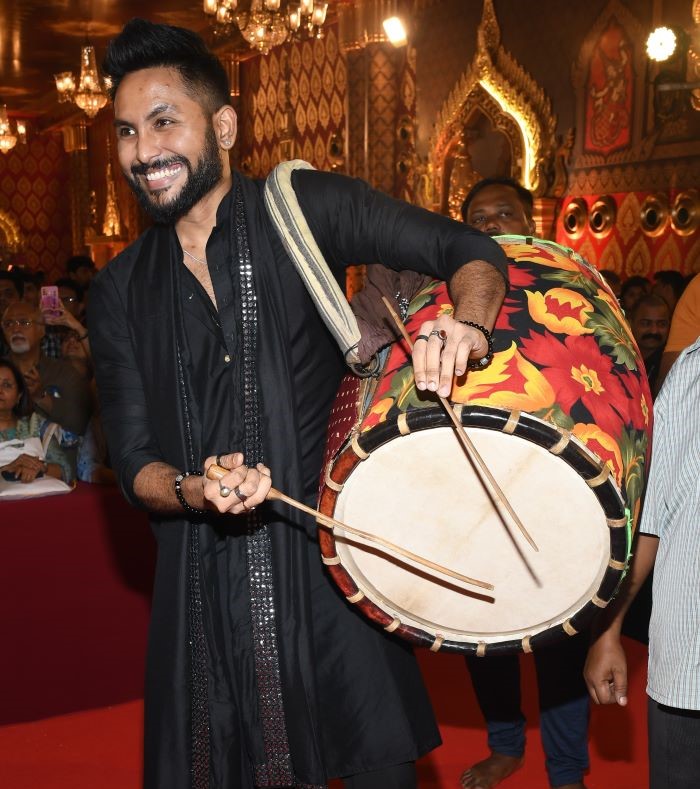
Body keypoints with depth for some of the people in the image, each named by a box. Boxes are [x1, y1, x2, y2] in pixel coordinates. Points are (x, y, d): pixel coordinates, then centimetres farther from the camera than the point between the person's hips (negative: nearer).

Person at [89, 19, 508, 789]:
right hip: (205, 589, 3)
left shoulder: (305, 209, -2)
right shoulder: (121, 292, 7)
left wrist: (465, 324, -27)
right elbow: (133, 462, 5)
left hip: (331, 559, -2)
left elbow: (468, 250, -5)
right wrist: (194, 489, -18)